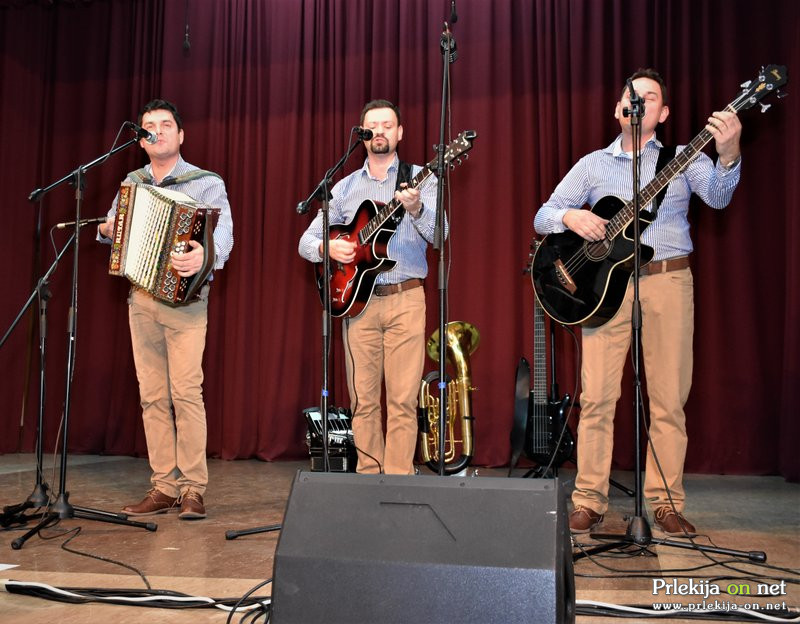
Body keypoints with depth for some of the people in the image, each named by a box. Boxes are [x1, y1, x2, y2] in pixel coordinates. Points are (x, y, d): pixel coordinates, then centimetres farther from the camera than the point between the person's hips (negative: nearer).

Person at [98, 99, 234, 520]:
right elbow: (112, 228, 25)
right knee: (152, 394, 4)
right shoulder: (131, 183, 15)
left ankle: (193, 489, -3)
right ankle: (164, 487, 11)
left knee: (186, 391, -11)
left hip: (184, 297, -5)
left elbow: (223, 231, -16)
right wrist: (107, 230, 0)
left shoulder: (206, 183, -1)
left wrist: (204, 255, -38)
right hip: (141, 298, 5)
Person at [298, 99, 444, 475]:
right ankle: (369, 475, 16)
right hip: (357, 299, 3)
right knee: (363, 399, 5)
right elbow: (306, 240, 12)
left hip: (405, 300, -2)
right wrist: (327, 248, -11)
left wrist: (416, 209, -33)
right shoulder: (345, 187, 13)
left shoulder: (420, 178, 4)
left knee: (403, 399, -4)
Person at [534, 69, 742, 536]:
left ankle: (666, 502, 12)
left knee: (669, 399, 1)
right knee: (597, 397, -3)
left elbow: (718, 196, -9)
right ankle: (589, 502, 5)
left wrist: (729, 154, -28)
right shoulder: (593, 164, 14)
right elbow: (544, 216, 10)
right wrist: (570, 217, -12)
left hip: (669, 283, 0)